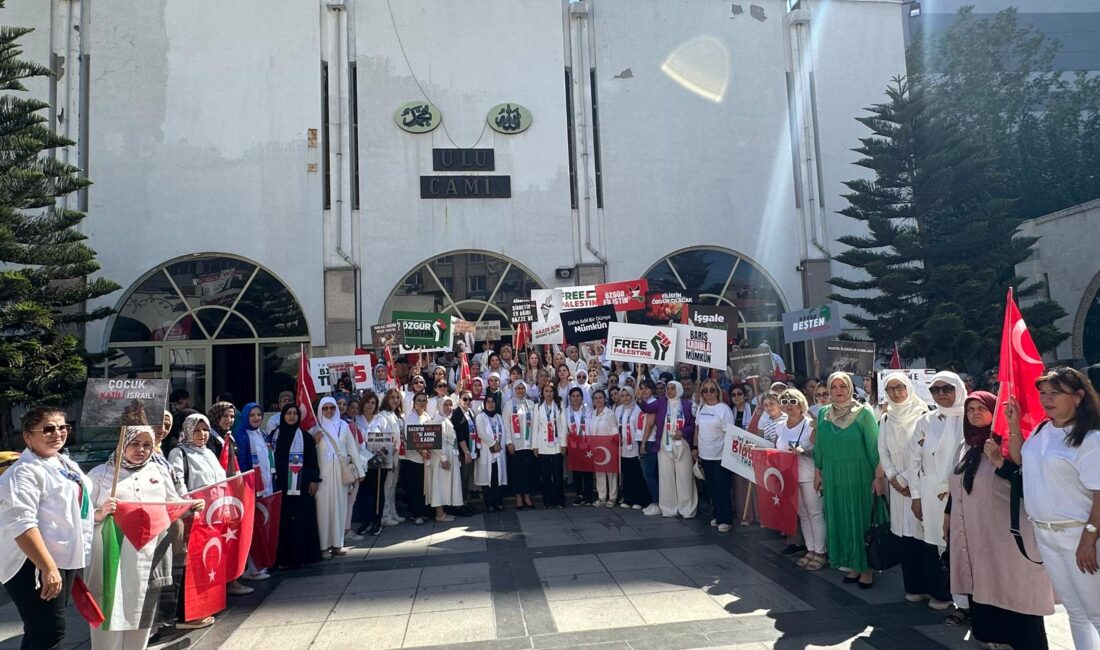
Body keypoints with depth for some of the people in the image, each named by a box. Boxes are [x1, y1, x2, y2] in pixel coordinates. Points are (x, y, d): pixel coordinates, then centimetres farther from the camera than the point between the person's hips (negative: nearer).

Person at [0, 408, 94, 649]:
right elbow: (21, 524, -27)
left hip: (66, 560, 9)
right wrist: (48, 568, -31)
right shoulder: (25, 472, -18)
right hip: (35, 565, -9)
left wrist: (97, 513, 12)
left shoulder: (66, 464, 12)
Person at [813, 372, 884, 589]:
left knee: (861, 520, 2)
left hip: (859, 477, -4)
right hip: (833, 477, 4)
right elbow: (819, 446, 11)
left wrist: (879, 476, -11)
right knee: (839, 520, 8)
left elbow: (874, 446, -8)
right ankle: (853, 565, 21)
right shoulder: (823, 414, 5)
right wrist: (817, 472, 11)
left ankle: (866, 567, 15)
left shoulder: (863, 413, -7)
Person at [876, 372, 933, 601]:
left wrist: (906, 478, -9)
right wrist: (893, 478, -1)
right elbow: (883, 452, 11)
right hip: (898, 485, 5)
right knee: (906, 533, 6)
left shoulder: (923, 415, -8)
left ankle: (928, 585, 5)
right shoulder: (886, 419, 10)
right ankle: (913, 585, 14)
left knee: (922, 532, -6)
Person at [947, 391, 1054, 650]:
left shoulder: (1005, 441, -11)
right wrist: (949, 513, 21)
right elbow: (959, 483, 19)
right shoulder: (968, 444, 12)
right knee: (982, 583, 13)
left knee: (1009, 586, -1)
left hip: (1001, 530, -7)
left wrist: (999, 461, -31)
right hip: (971, 529, 7)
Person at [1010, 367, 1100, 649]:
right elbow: (1019, 460, 23)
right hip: (1043, 533, 7)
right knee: (1075, 611, 18)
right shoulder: (1041, 430, 6)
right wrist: (1014, 425, 10)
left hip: (1077, 534, -7)